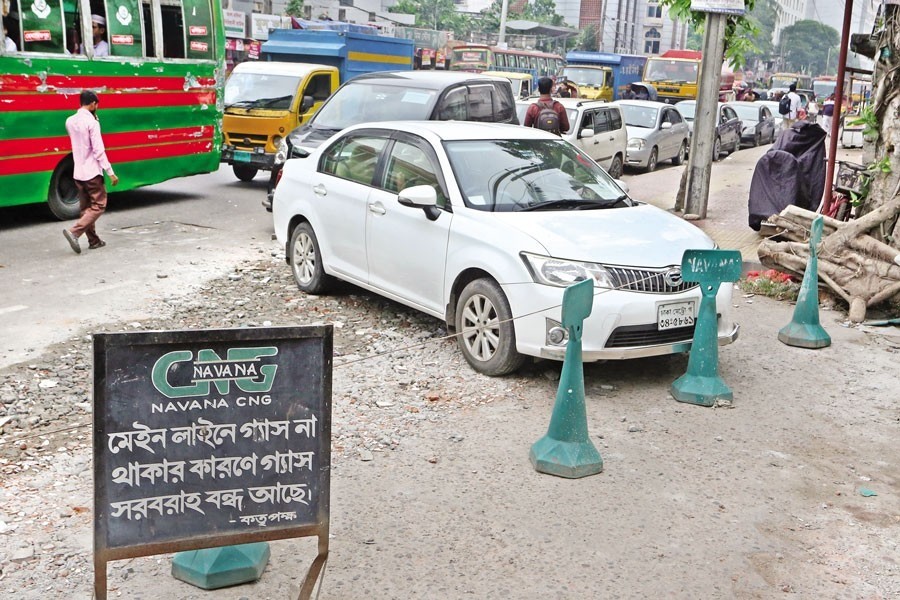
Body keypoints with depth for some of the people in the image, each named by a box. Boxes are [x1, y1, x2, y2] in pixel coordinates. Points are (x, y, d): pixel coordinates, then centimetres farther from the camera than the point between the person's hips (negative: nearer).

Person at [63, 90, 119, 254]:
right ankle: (74, 232, -15)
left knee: (86, 207, 14)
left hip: (78, 173, 7)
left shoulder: (70, 121, 7)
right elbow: (99, 150, -18)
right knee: (98, 206, 0)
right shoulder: (92, 122, -14)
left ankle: (93, 240, 18)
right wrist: (110, 172, -16)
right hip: (92, 172, -7)